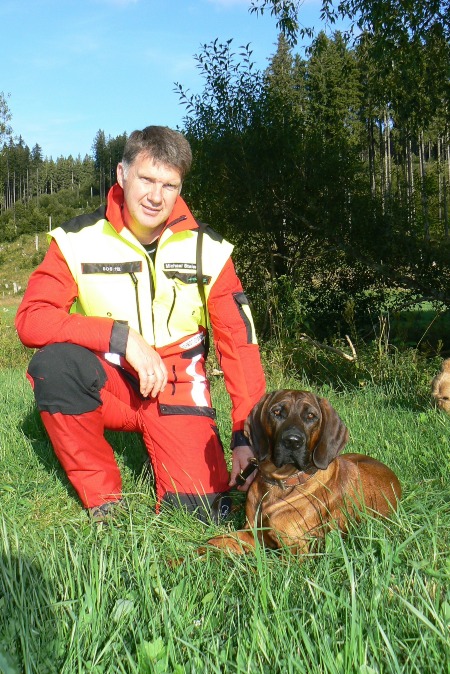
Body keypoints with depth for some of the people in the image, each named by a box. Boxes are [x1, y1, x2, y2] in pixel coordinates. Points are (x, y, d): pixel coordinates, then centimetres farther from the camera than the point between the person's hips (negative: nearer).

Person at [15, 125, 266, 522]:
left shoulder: (208, 250, -6)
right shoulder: (79, 240, -9)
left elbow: (240, 343, -5)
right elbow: (31, 318, -19)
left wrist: (247, 434, -12)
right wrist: (121, 336, -30)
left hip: (177, 390, 0)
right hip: (106, 383, 0)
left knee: (199, 508, -18)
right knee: (53, 363, -33)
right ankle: (103, 499, -13)